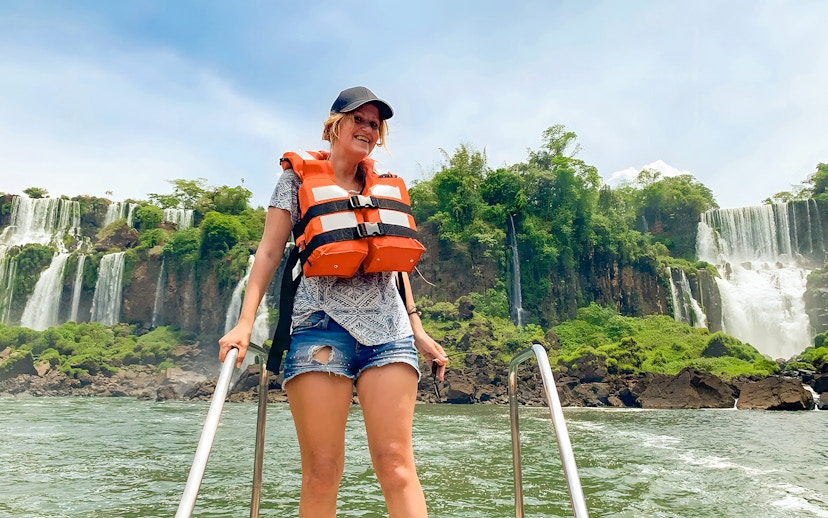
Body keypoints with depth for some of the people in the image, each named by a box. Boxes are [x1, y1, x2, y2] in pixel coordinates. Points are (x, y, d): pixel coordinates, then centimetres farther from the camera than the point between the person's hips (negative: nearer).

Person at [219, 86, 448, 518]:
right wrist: (245, 321, -10)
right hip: (321, 325, -2)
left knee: (397, 466, -6)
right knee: (321, 472, -4)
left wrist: (417, 331, 14)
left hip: (388, 328, 3)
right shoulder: (299, 176, 11)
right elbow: (270, 250, 3)